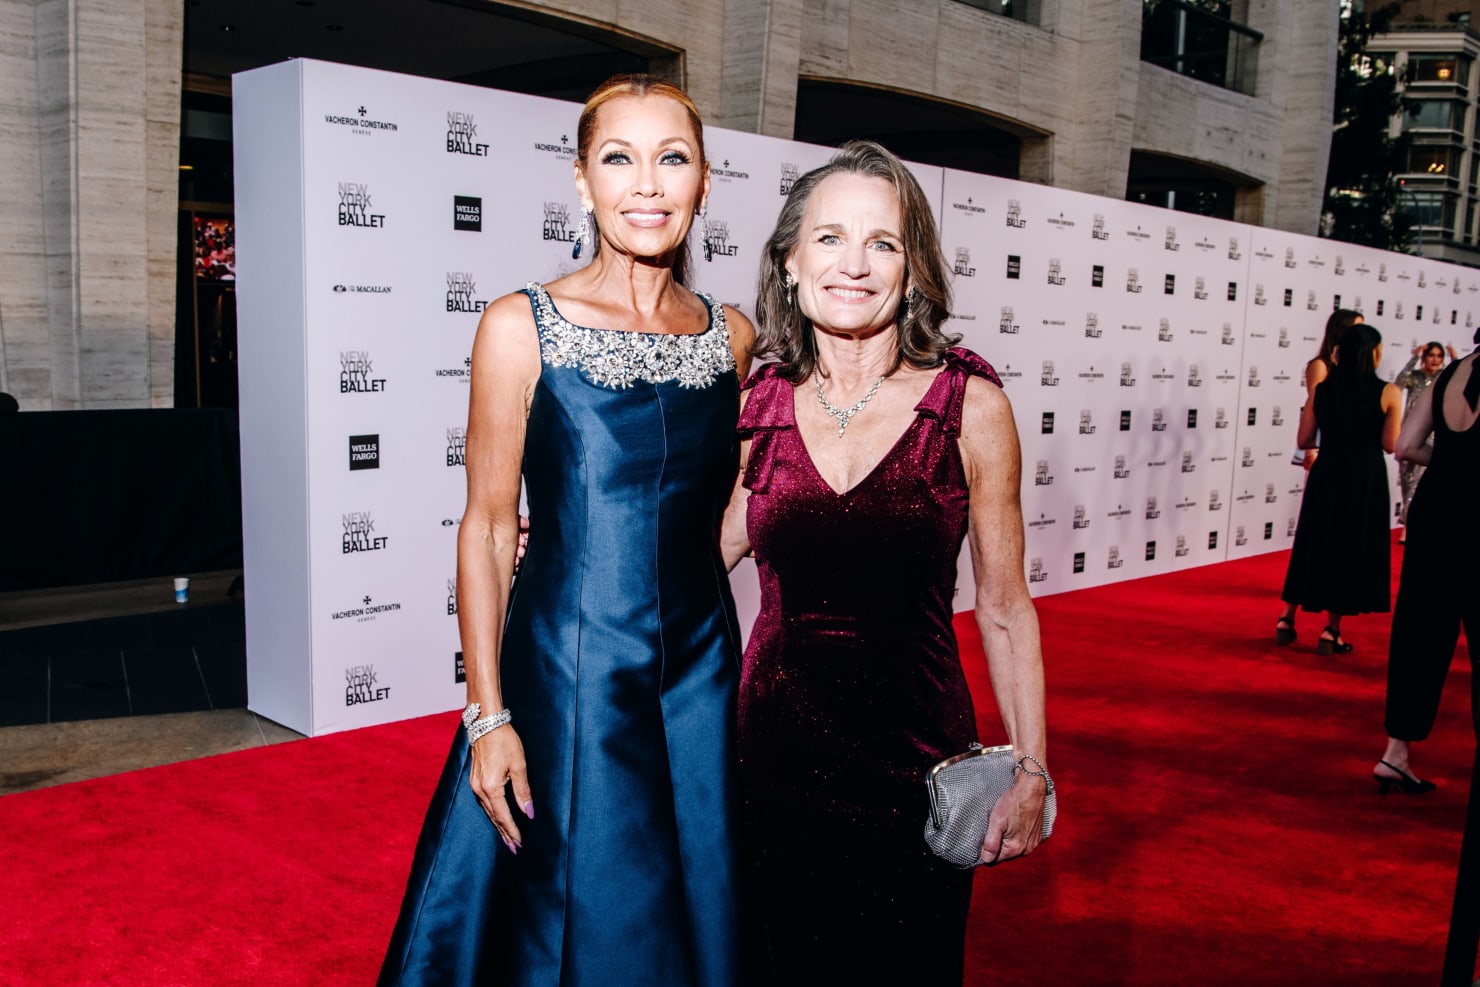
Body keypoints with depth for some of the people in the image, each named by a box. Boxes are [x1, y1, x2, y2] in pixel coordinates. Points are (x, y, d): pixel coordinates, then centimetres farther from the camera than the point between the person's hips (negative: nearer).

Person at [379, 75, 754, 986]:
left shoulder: (733, 336, 4)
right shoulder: (523, 327, -7)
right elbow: (487, 526, -7)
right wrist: (487, 714, -9)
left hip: (702, 673, 4)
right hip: (567, 675, -3)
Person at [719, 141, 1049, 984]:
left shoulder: (970, 405, -8)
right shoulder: (758, 404, -3)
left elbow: (1004, 608, -3)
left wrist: (1031, 773, -3)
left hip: (913, 753, -2)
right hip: (776, 752, 2)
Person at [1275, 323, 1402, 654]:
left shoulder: (1321, 390, 1)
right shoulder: (1388, 393, -8)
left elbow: (1304, 441, 3)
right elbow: (1390, 445, -8)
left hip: (1326, 476, 3)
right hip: (1365, 479, -3)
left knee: (1313, 544, 15)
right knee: (1352, 549, 7)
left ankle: (1287, 619, 17)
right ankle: (1330, 631, 9)